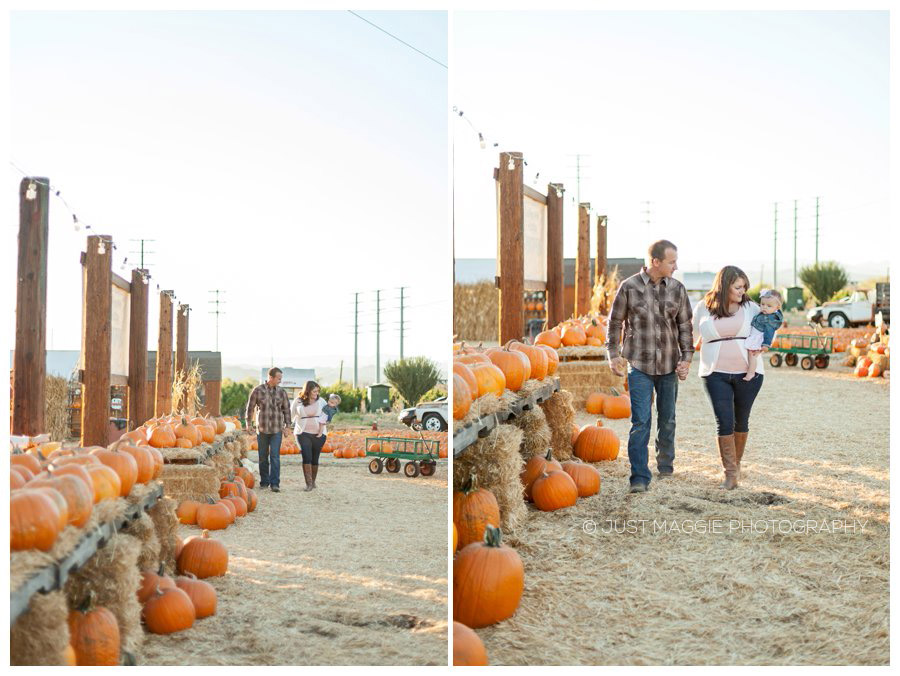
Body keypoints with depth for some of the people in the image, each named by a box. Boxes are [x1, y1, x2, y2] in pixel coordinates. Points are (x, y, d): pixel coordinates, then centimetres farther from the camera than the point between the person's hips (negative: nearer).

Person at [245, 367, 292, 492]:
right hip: (262, 429, 0)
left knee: (275, 456, -8)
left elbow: (286, 410, 12)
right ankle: (264, 482, 19)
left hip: (277, 430, 0)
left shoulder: (281, 392, 5)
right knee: (263, 457, 8)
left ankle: (275, 483, -8)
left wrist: (287, 426, 7)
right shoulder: (258, 390, -2)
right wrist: (249, 424, 2)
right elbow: (250, 408, 5)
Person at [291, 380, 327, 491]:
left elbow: (323, 418, -1)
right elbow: (291, 415, 11)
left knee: (315, 458, 6)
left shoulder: (321, 401, 4)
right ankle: (309, 483, -14)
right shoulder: (298, 401, 1)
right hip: (303, 433, -2)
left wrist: (320, 432, -8)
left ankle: (313, 481, 21)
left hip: (318, 434, 2)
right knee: (307, 457, -13)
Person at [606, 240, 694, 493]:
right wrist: (613, 354, -2)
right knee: (640, 422, -10)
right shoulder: (629, 287, -7)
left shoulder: (677, 289, 2)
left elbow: (684, 326, 10)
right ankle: (640, 477, -10)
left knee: (667, 420, 15)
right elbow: (615, 322, 3)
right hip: (639, 365, -3)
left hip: (669, 366, 3)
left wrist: (687, 357, 2)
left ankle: (665, 463, 35)